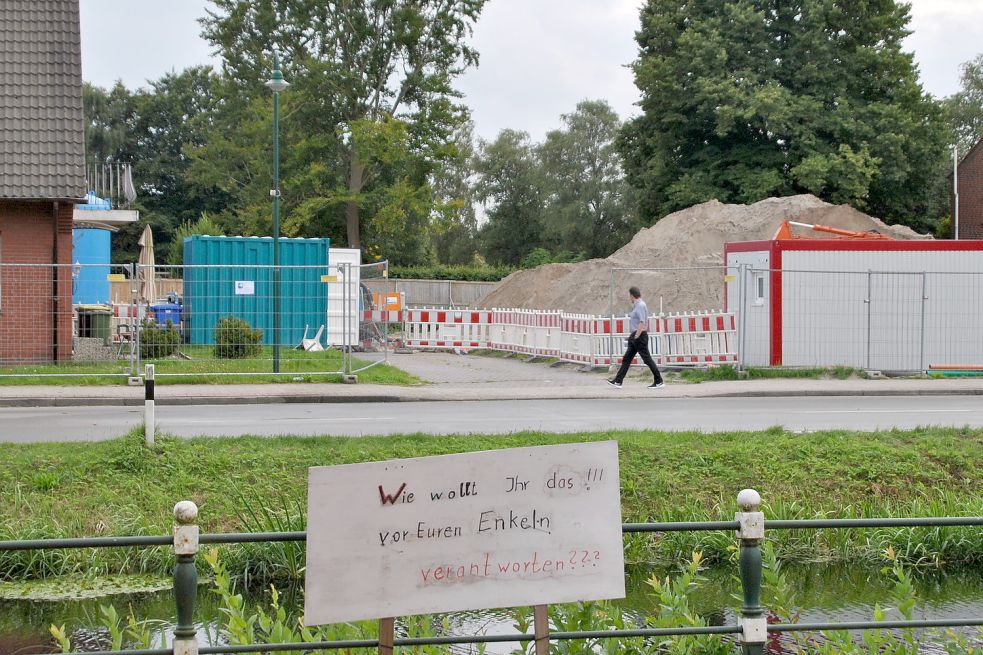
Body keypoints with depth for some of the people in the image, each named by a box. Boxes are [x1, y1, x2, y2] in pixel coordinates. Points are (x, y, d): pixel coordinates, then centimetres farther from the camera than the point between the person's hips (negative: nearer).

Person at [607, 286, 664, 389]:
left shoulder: (640, 305, -15)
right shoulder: (637, 305, 16)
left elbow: (642, 323, -23)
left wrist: (636, 337, -22)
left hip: (639, 337, -10)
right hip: (635, 337, 10)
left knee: (647, 359, -6)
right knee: (626, 359, 7)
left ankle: (659, 382, -1)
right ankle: (618, 381, 7)